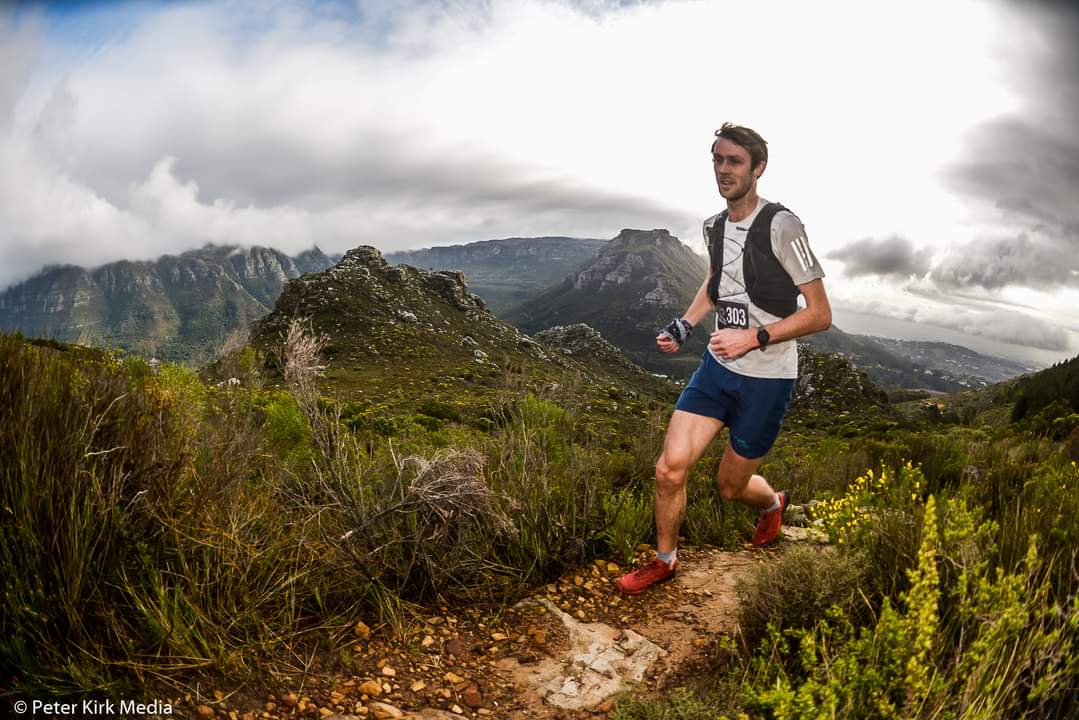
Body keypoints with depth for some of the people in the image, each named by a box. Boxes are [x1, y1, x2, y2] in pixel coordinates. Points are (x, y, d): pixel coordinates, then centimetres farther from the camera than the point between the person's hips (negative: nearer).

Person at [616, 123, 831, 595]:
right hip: (717, 367, 5)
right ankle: (664, 560, 20)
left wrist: (753, 337, -24)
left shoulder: (780, 226, -16)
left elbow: (820, 315, -15)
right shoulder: (714, 227, 5)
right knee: (669, 469, -5)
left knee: (731, 487, 10)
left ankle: (772, 503, 47)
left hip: (767, 379, -5)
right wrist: (684, 325, 11)